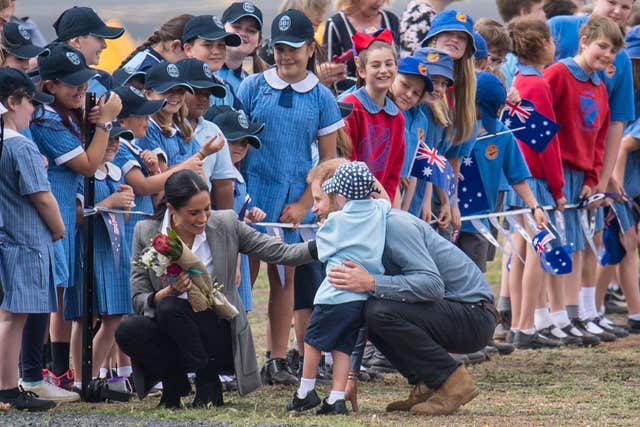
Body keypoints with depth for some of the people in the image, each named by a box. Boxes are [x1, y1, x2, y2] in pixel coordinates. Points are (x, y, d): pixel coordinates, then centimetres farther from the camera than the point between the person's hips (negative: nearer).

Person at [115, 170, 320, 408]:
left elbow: (280, 253, -2)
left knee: (171, 308, -31)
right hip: (171, 333, 1)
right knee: (127, 332, -28)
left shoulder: (225, 225, -2)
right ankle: (174, 378, -1)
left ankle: (208, 383, -11)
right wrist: (170, 292, -24)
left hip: (218, 333, -1)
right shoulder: (146, 232, -2)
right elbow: (138, 301, -4)